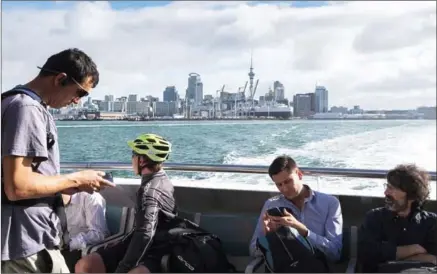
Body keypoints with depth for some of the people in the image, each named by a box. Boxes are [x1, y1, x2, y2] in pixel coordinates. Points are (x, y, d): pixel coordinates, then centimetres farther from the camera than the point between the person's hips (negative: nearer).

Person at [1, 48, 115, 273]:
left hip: (27, 238, 10)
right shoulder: (27, 108, -18)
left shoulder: (21, 103, 14)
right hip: (27, 244, -10)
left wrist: (66, 186, 7)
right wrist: (76, 179, -13)